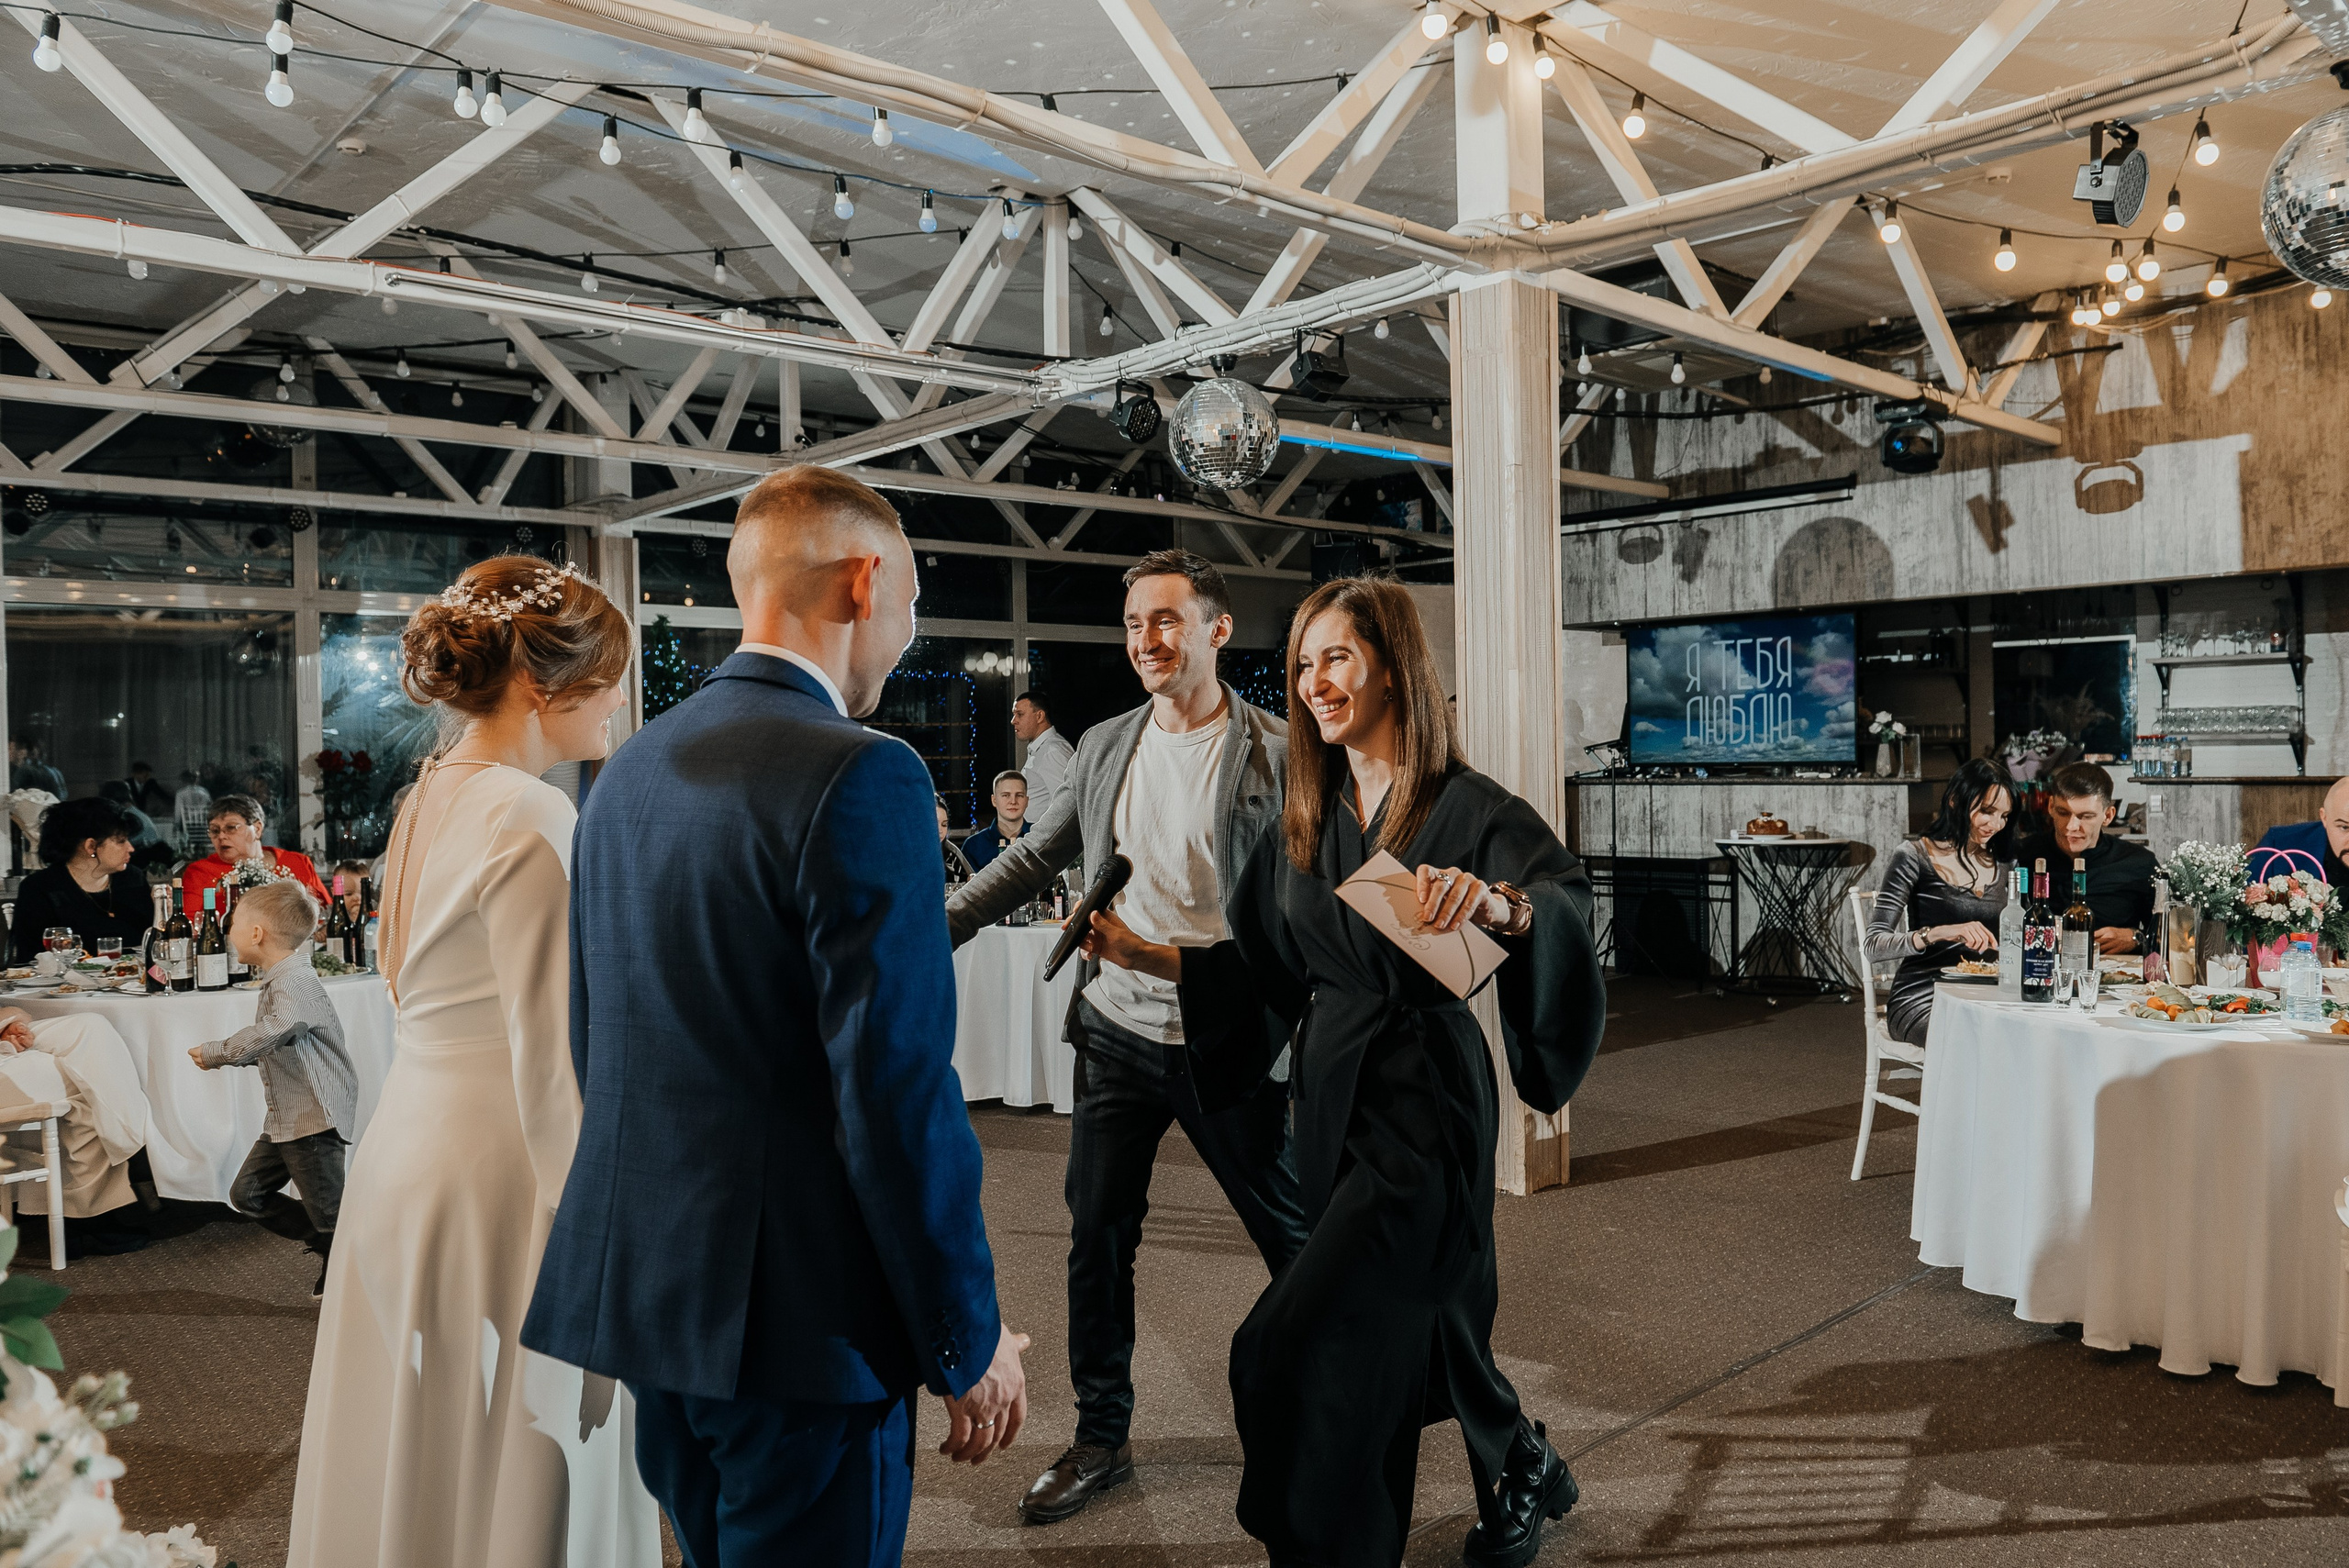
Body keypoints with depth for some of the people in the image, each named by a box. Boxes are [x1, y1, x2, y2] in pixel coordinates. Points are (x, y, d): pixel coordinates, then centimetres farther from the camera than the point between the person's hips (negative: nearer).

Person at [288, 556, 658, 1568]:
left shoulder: (431, 796, 10)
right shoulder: (529, 817, -18)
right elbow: (552, 1057, -20)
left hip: (405, 1149, 9)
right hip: (497, 1173, -9)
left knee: (414, 1468, 19)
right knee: (513, 1487, 5)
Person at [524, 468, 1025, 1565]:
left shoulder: (629, 771, 7)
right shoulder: (860, 775, -19)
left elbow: (596, 1043, 14)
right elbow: (898, 1087, -21)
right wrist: (967, 1341, -10)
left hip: (647, 1287, 8)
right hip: (799, 1311, -8)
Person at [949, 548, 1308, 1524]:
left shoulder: (1278, 756, -9)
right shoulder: (1105, 748, 6)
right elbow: (1034, 859, 14)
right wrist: (936, 926, 7)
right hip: (1116, 1030, 5)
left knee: (1290, 1232, 11)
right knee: (1097, 1235, 11)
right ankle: (1100, 1440, 29)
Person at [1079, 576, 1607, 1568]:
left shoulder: (1468, 808, -12)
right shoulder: (1304, 823, 7)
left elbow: (1568, 899, -29)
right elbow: (1256, 967, 11)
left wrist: (1498, 904, -48)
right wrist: (1144, 955, 1)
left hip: (1424, 1102, -7)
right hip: (1333, 1100, 7)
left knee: (1293, 1351, -13)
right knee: (1418, 1314, 22)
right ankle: (1523, 1468, 50)